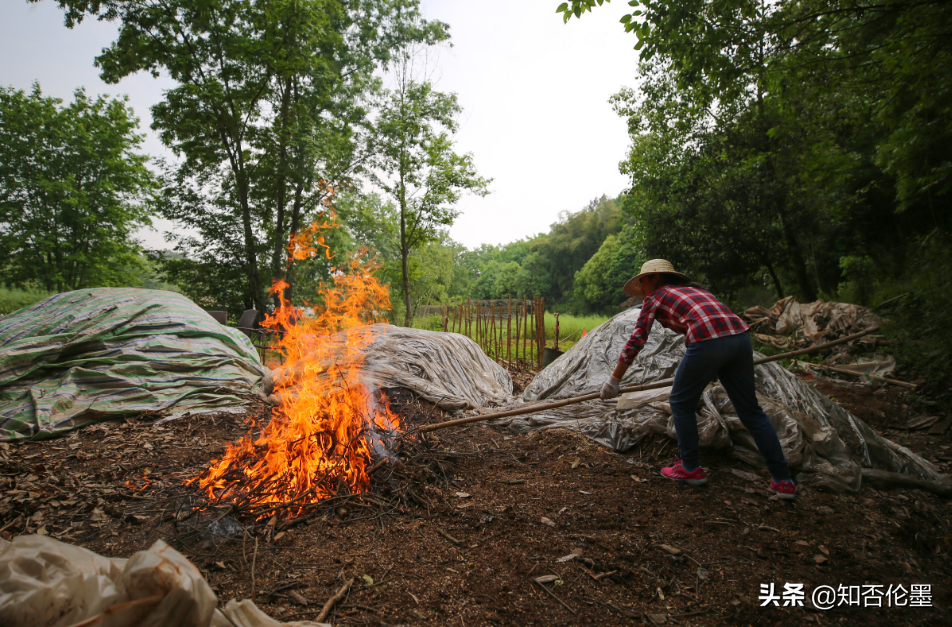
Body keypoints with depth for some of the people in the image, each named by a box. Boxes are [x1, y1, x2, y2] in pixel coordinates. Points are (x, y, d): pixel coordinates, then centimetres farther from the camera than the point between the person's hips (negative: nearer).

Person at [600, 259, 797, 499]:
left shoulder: (656, 296, 14)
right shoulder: (695, 289, 33)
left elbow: (636, 340, 10)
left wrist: (614, 379, 15)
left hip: (707, 342, -7)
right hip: (740, 336, 7)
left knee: (682, 403, 13)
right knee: (750, 410, 17)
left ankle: (690, 468, 23)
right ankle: (783, 480, 20)